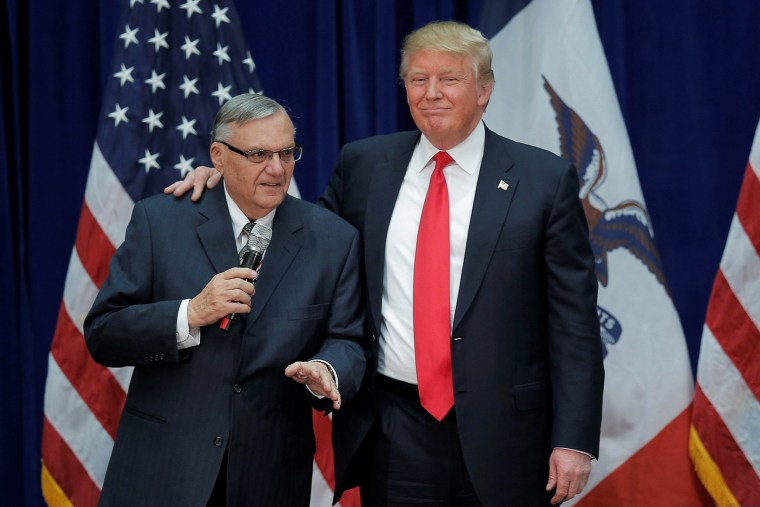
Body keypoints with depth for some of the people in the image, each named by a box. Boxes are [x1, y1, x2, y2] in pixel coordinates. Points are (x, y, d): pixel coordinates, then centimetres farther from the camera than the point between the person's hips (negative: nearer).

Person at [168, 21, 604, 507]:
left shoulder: (545, 179, -2)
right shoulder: (364, 163, 6)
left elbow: (573, 320, -3)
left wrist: (574, 439, -8)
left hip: (500, 434, -2)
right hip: (393, 433, 2)